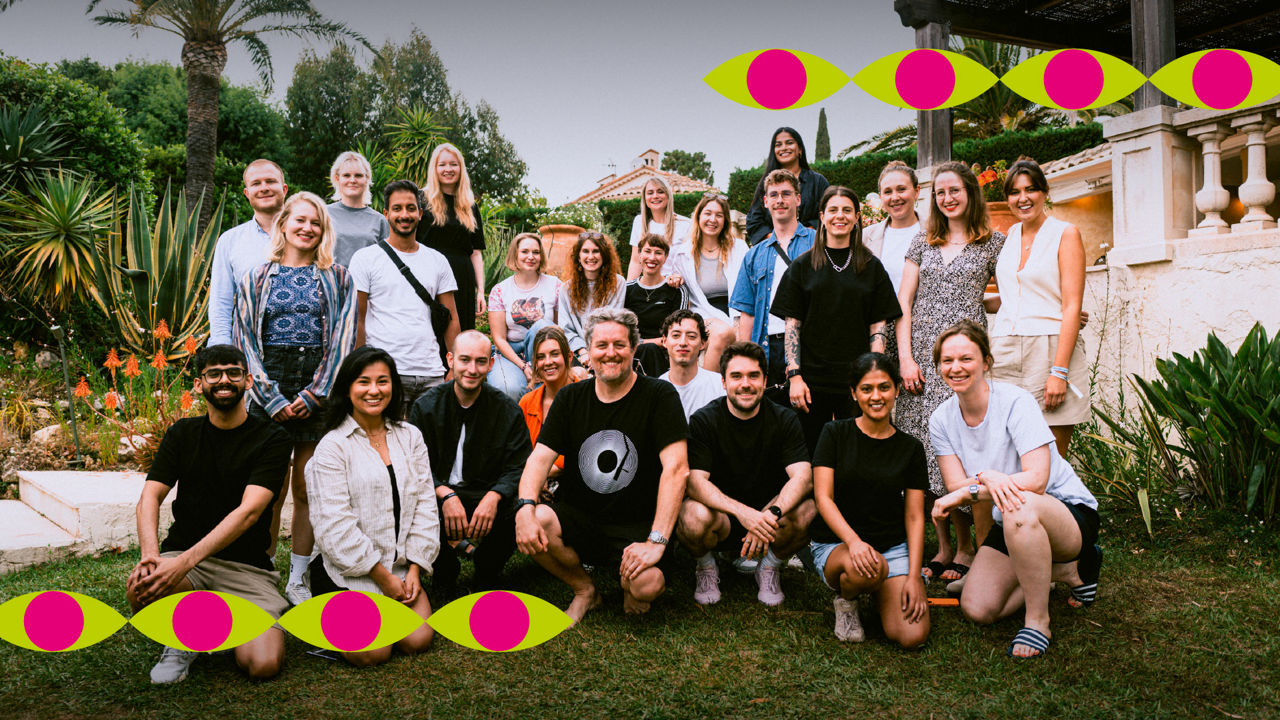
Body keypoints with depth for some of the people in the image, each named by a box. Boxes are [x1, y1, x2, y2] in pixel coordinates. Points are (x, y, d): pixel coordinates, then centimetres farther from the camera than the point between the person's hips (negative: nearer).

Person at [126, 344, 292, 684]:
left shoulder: (272, 439, -4)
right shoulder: (182, 434, 9)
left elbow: (249, 511, -16)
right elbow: (150, 496, -3)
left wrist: (185, 562, -28)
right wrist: (150, 555, -24)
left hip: (246, 567, -2)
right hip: (181, 555, 2)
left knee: (263, 664, -22)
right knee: (140, 588, -33)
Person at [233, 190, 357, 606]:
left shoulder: (337, 279, 10)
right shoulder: (256, 278, 11)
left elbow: (343, 338, 3)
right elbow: (246, 341, 5)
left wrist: (315, 394, -7)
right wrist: (273, 400, -6)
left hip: (319, 390, 0)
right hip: (268, 389, 0)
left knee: (308, 490, 2)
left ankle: (297, 580, 12)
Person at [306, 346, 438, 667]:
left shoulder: (410, 437, 9)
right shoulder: (332, 446, -6)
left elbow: (425, 506, 7)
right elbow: (336, 526, -12)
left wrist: (415, 569, -3)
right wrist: (383, 576, -12)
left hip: (401, 566, 4)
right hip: (346, 569, -4)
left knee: (418, 640, -13)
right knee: (371, 653, -17)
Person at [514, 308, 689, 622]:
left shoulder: (659, 395, -7)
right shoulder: (570, 398, 5)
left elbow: (676, 467, -16)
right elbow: (540, 457, -2)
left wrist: (657, 541, -24)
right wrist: (525, 507, -24)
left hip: (637, 525, -3)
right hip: (580, 519, 3)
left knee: (647, 584, -31)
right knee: (535, 523, -27)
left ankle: (632, 592, 11)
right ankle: (584, 589, 3)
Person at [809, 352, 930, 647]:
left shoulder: (911, 448, 7)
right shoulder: (835, 434, 1)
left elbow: (914, 516, 4)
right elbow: (823, 497, -8)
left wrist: (913, 576, -9)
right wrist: (854, 541, -26)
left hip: (894, 547, 2)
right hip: (835, 544, -2)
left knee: (913, 636, -19)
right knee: (866, 568, -38)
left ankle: (877, 593, 14)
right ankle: (846, 600, -1)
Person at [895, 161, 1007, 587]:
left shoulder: (993, 242, 7)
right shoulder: (923, 242, 14)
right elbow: (903, 303, 8)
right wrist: (906, 357, 0)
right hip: (921, 353, 3)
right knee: (924, 447, 1)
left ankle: (965, 548, 4)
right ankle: (943, 547, 11)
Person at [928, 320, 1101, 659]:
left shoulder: (1015, 402, -19)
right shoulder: (941, 420, -3)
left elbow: (1036, 479, -28)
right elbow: (956, 487, -11)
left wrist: (966, 492, -30)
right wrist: (987, 479, -33)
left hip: (1071, 513, -6)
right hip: (1010, 528, 6)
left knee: (1019, 508, -40)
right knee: (977, 609, -9)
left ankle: (1037, 621, -20)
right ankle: (1064, 570, 15)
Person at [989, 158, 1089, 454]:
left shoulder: (1065, 233, 0)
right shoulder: (1010, 236, 16)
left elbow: (1072, 307, -8)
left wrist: (1059, 371, -16)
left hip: (1050, 349, -4)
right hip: (1005, 352, 5)